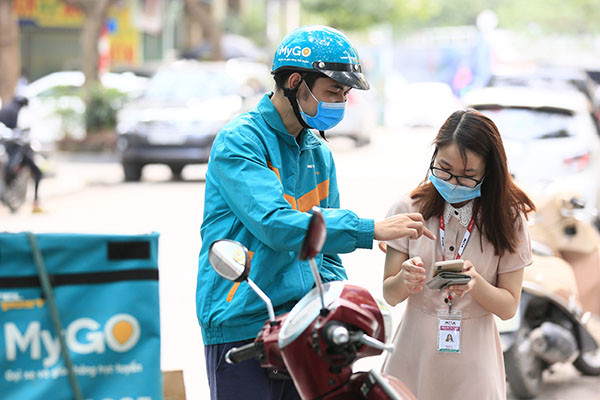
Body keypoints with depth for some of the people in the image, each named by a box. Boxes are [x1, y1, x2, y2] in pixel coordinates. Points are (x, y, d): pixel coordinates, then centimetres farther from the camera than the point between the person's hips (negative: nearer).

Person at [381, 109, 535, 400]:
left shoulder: (508, 218, -5)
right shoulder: (409, 208, -4)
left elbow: (508, 307, -5)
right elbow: (389, 295, -2)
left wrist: (476, 284, -25)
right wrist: (404, 280, -24)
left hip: (473, 363, -1)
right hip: (414, 355, 1)